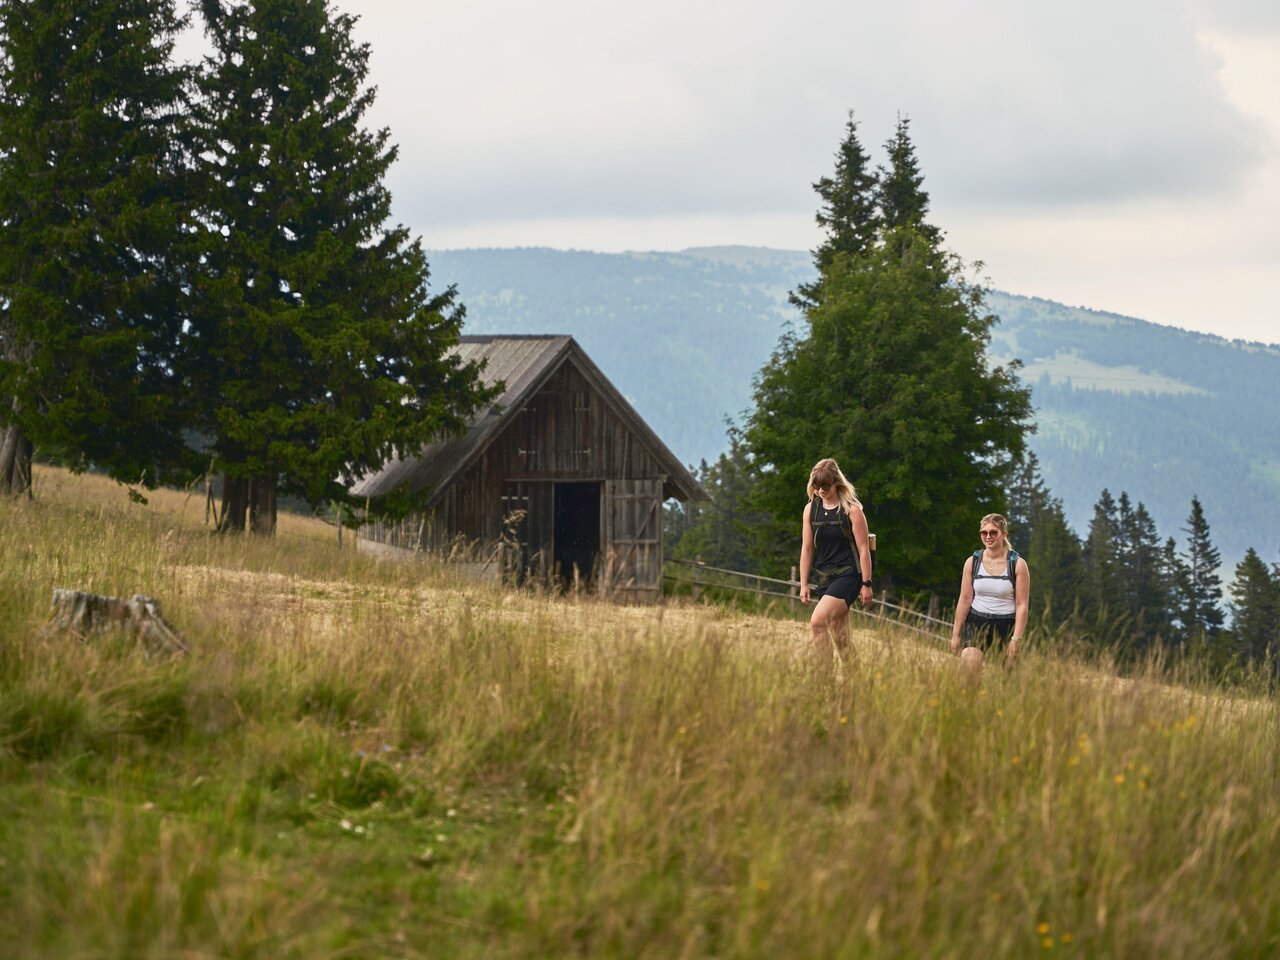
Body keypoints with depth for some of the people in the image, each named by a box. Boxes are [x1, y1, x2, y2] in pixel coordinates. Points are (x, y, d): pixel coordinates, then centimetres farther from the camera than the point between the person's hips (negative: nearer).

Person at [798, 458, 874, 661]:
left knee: (818, 621, -23)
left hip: (848, 575, -6)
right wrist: (804, 584, 8)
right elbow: (807, 548, 10)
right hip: (823, 576, 6)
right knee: (838, 637, 9)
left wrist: (866, 584, -8)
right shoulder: (811, 509, 6)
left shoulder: (852, 510, -9)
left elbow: (863, 549, -7)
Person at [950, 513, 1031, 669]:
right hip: (976, 622, 1)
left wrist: (1016, 639, -11)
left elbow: (1021, 605, -5)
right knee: (969, 663, -21)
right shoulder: (972, 562, 5)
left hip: (1005, 626, -1)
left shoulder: (1017, 564, -3)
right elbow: (965, 599, 7)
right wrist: (956, 634, 6)